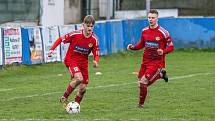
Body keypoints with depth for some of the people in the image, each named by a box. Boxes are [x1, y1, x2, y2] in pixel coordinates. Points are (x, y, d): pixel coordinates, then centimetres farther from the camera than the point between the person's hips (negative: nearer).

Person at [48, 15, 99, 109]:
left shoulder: (94, 39, -9)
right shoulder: (76, 34, -18)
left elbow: (96, 54, -2)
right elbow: (61, 39, -7)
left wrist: (95, 61, -24)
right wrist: (52, 49, -17)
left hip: (83, 62, 4)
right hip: (71, 59, -4)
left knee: (83, 88, 1)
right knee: (79, 78, -29)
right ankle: (64, 98, -13)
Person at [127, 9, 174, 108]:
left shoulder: (163, 33, -11)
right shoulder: (144, 31, 5)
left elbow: (171, 47, -6)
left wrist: (163, 52, -26)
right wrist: (133, 47, -1)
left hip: (157, 62, -6)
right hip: (145, 61, 6)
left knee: (143, 82, -17)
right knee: (140, 84, 5)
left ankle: (141, 104, 4)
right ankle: (160, 74, 26)